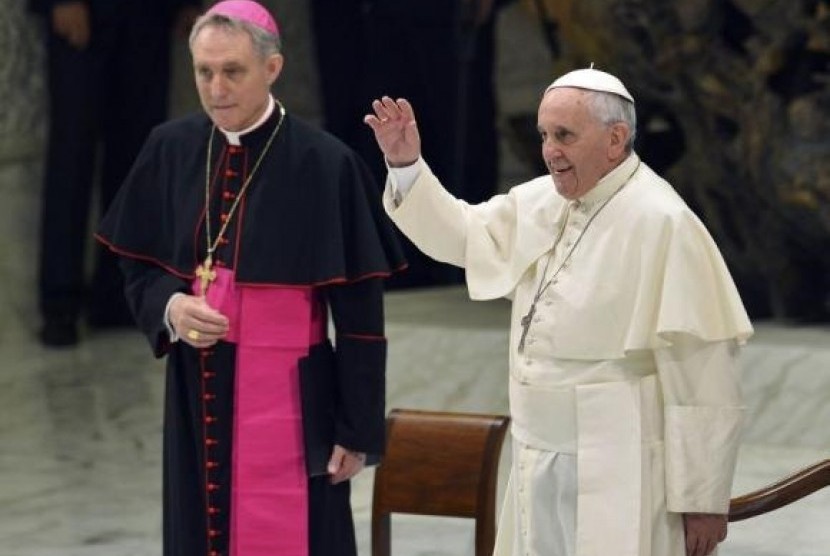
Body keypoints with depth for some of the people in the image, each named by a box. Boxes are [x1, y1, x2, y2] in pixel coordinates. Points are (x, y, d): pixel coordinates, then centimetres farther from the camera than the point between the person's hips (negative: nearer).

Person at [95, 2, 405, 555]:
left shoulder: (326, 165, -13)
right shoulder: (171, 150, 1)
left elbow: (360, 314, -9)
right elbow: (140, 267, 12)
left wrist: (358, 428, -9)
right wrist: (169, 307, -11)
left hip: (287, 400, -5)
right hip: (196, 396, 5)